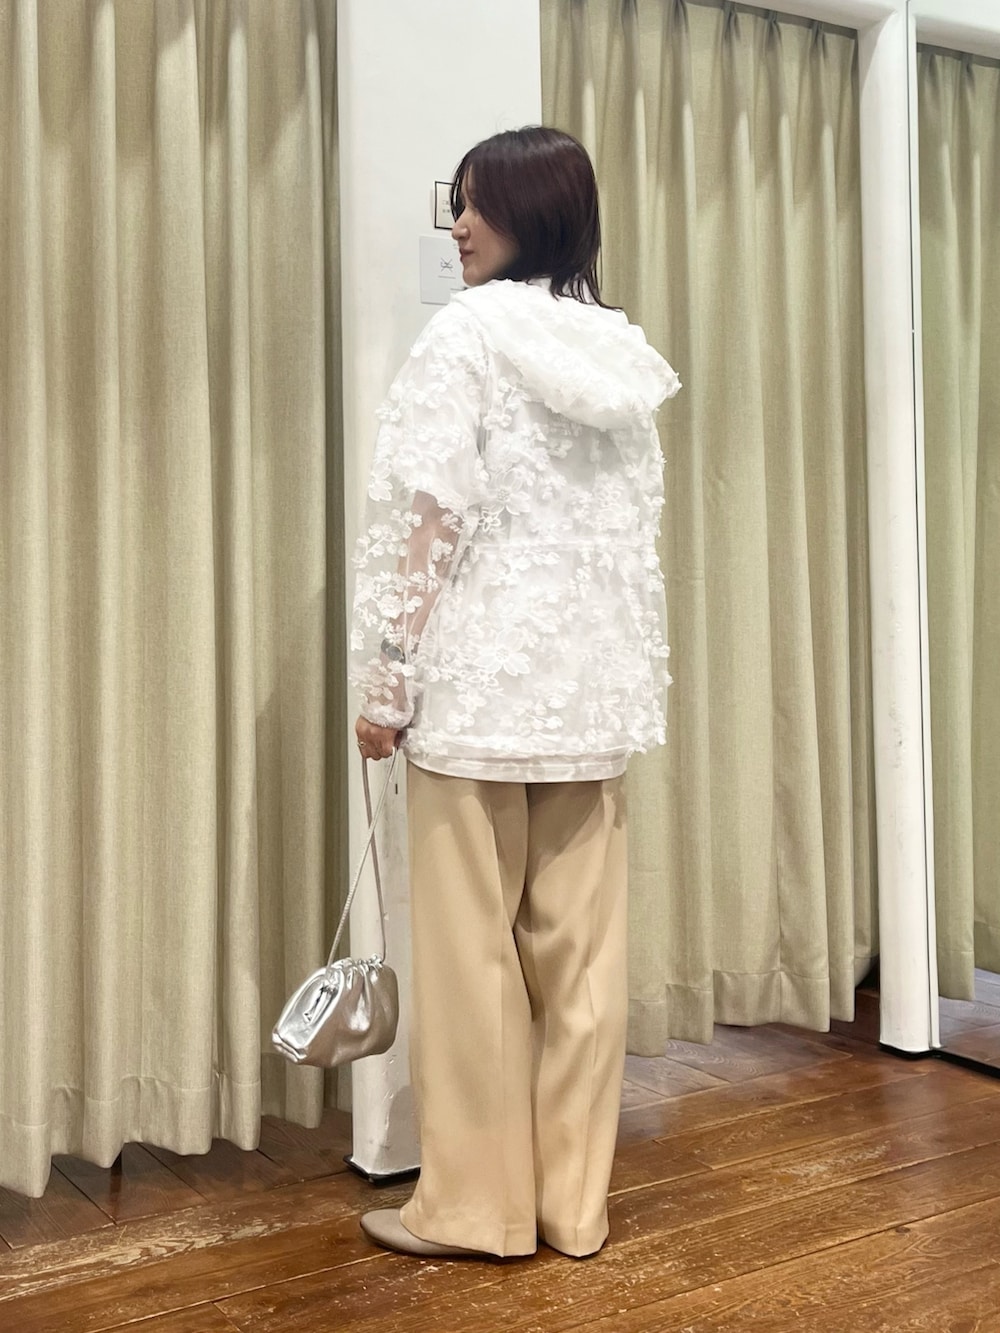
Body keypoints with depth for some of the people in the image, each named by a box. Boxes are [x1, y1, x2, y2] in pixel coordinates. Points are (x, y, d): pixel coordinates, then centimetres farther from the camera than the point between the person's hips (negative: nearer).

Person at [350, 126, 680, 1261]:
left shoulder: (468, 330, -6)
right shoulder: (623, 352, 13)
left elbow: (428, 519, -12)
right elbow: (636, 538, 14)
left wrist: (387, 677, -8)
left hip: (484, 677, -6)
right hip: (595, 680, 7)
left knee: (471, 947, 3)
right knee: (580, 947, 9)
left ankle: (475, 1204, 14)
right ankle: (574, 1201, 19)